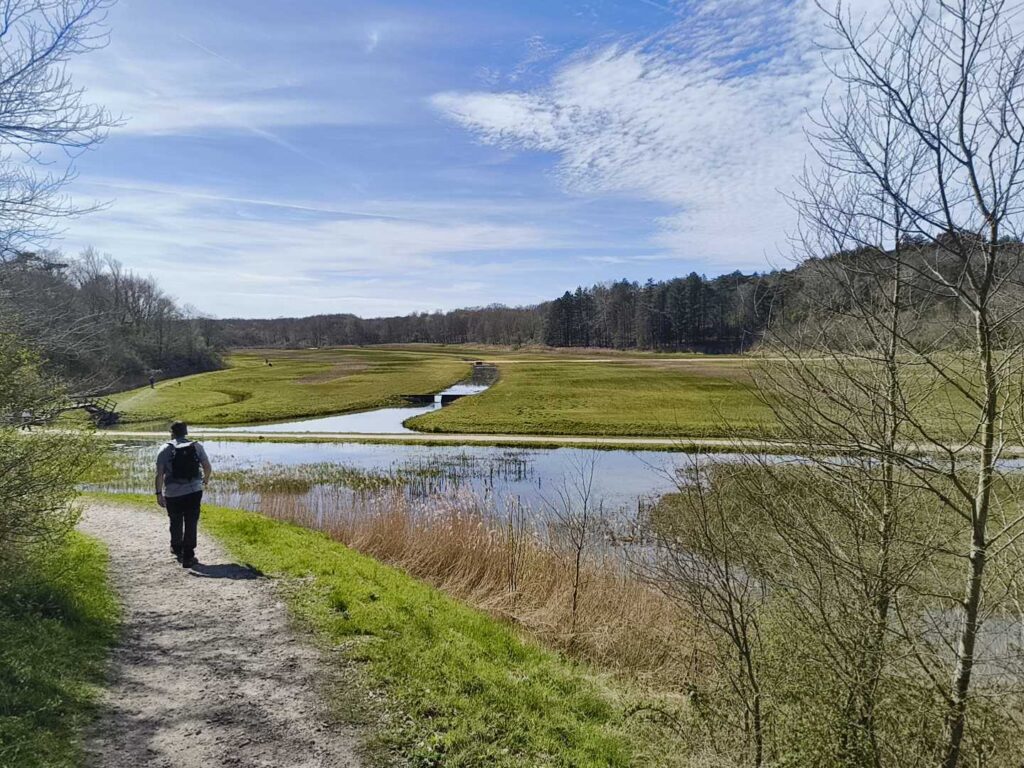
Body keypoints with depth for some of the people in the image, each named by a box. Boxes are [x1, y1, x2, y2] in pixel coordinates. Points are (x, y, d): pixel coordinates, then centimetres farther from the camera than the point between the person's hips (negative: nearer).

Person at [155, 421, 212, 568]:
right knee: (191, 524, 3)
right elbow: (208, 468, 0)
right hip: (194, 491, 0)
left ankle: (176, 547, 41)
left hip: (172, 493, 0)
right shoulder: (197, 447, 1)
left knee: (176, 523, 20)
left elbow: (159, 474, -8)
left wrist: (159, 493, -4)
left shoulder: (166, 449, -3)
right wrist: (206, 480, 20)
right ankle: (188, 556, 1)